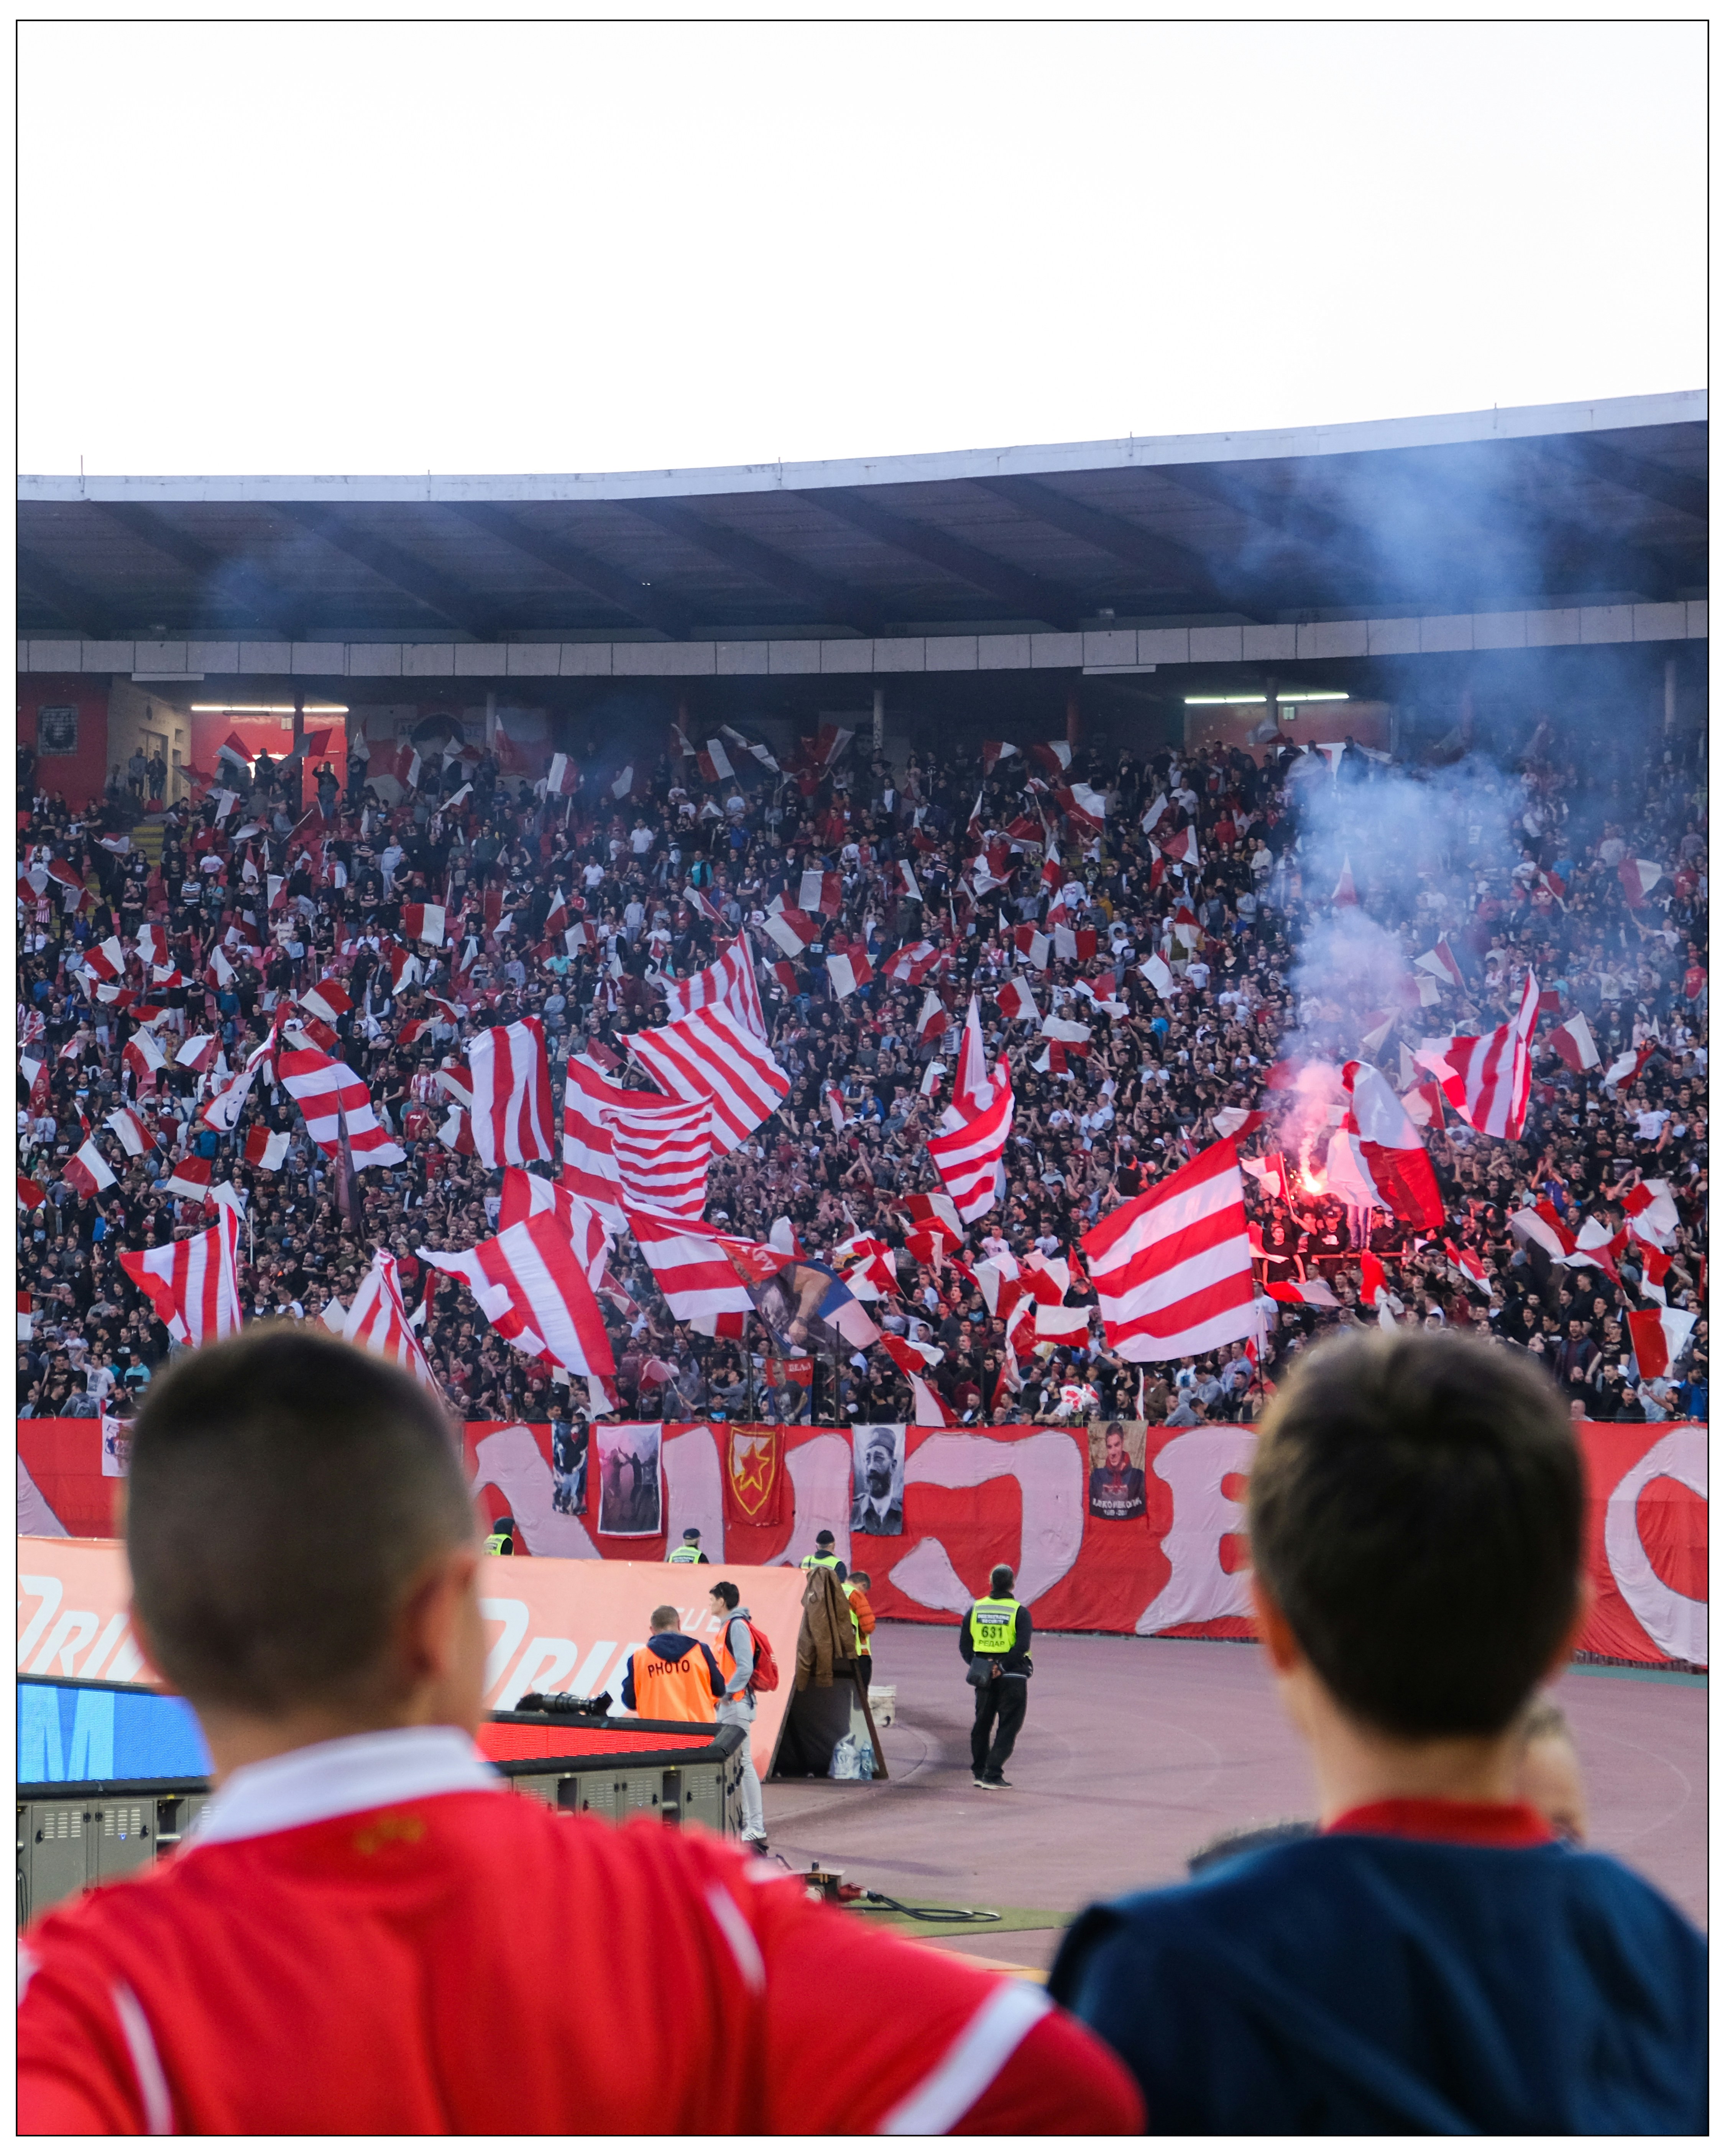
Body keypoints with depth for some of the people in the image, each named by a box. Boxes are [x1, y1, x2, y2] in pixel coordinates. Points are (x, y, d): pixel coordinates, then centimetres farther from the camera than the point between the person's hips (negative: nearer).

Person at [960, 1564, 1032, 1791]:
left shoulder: (975, 1610, 4)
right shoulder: (1019, 1612, -9)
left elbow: (965, 1646, 2)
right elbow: (1022, 1646, -20)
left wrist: (977, 1665, -4)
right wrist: (1002, 1667, -17)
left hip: (983, 1676, 4)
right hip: (1012, 1678, -4)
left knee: (982, 1723, 18)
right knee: (1008, 1727, 2)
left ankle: (979, 1772, 24)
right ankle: (992, 1775, -6)